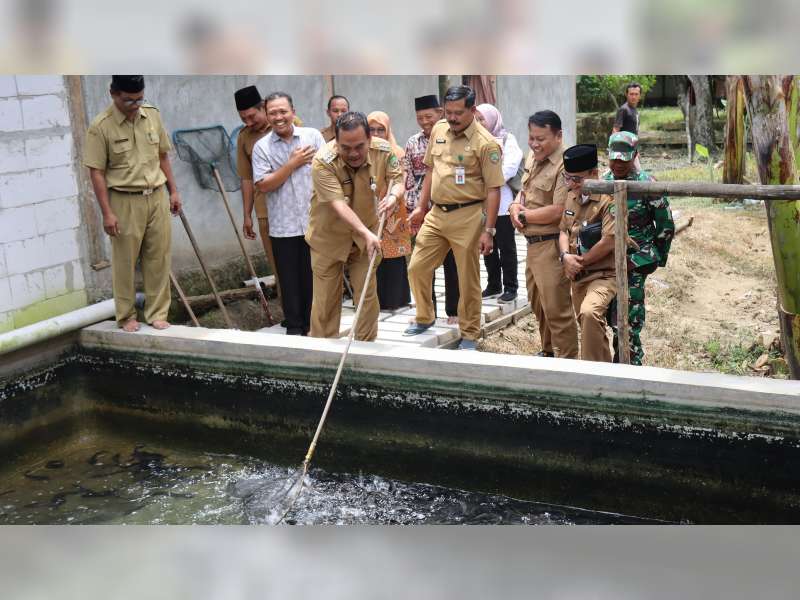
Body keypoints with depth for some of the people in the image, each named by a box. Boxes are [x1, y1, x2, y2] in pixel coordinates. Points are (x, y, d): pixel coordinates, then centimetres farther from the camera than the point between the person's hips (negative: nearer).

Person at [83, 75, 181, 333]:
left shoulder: (153, 115, 2)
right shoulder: (101, 127, -13)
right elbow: (97, 172, -11)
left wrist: (173, 191, 11)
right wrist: (107, 212, -14)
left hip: (157, 197, 4)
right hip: (125, 202, -4)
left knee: (158, 258, 8)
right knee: (125, 262, 5)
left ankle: (157, 313, 20)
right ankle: (126, 316, 19)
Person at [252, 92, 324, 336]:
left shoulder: (313, 136, 1)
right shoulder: (261, 147, -1)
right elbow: (263, 185, -9)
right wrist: (292, 164, -11)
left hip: (315, 222, 1)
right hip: (283, 227, 0)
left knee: (314, 277, 9)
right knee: (290, 280, 7)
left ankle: (312, 325, 24)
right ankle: (294, 326, 21)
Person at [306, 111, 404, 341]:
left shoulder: (383, 150, -15)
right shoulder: (323, 162, -28)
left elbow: (397, 179, -2)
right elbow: (338, 204, -34)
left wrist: (393, 195, -27)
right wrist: (367, 234, -45)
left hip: (366, 234, 3)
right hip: (329, 236, -3)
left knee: (368, 294, 6)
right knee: (325, 298, 3)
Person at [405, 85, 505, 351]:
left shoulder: (485, 143, -13)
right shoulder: (438, 130, 6)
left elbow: (493, 189, -13)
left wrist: (489, 231, -16)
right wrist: (421, 206, 16)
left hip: (467, 216, -6)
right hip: (436, 213, 6)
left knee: (468, 279, 3)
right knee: (416, 268, 9)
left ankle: (469, 335, 18)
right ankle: (424, 318, 30)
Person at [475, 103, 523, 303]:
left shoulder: (506, 139, -2)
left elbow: (509, 167, -13)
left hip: (503, 202, -5)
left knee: (506, 247, 2)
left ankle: (510, 287, 10)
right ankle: (493, 285, 23)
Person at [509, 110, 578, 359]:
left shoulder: (564, 166, -19)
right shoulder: (532, 157, 10)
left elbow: (557, 211, -25)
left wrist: (524, 216, -12)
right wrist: (515, 206, -1)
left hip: (552, 245, -10)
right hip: (533, 243, 10)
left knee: (556, 308, -2)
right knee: (537, 303, 21)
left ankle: (567, 359, 10)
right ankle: (548, 350, 38)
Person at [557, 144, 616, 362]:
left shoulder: (608, 199, -15)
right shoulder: (571, 197, 9)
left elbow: (609, 242, -21)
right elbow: (564, 231, 13)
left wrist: (580, 262, -11)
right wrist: (565, 256, -8)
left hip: (604, 273, -8)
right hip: (578, 277, 8)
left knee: (589, 313, -33)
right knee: (587, 327, 16)